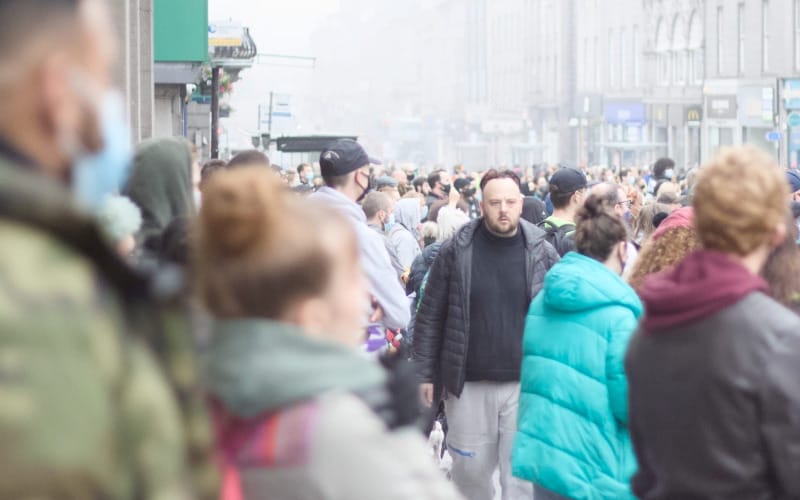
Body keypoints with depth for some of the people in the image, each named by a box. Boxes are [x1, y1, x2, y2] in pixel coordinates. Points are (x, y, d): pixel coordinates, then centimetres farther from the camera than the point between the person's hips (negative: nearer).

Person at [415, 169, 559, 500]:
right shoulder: (456, 251, -2)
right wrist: (425, 373, 0)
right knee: (470, 470, 10)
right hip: (468, 385, 0)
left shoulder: (542, 253, 0)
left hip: (526, 385, 0)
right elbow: (430, 317, 2)